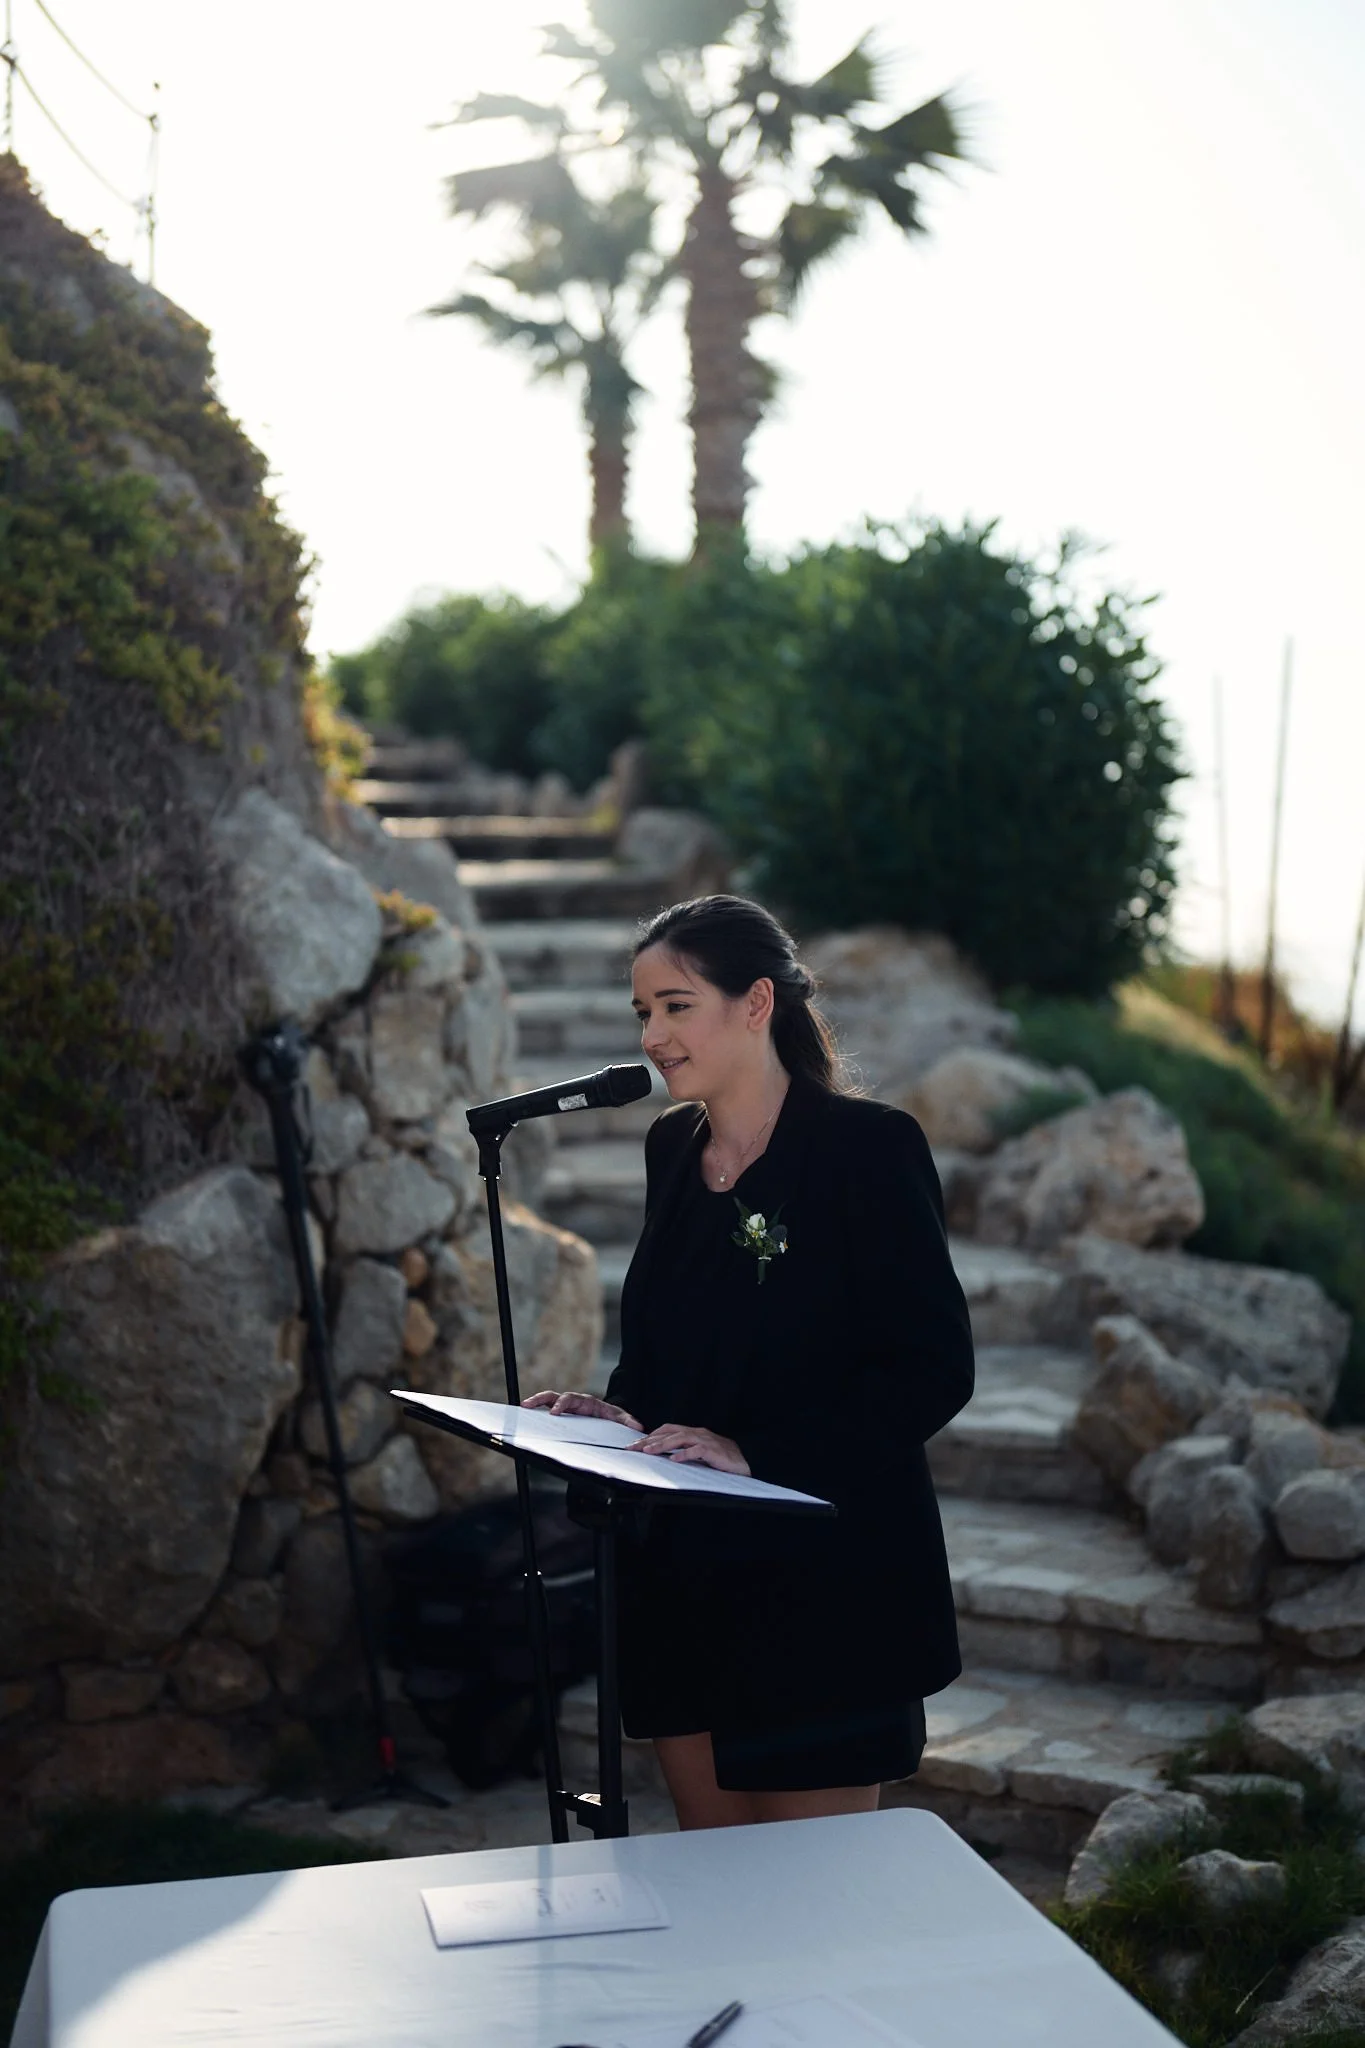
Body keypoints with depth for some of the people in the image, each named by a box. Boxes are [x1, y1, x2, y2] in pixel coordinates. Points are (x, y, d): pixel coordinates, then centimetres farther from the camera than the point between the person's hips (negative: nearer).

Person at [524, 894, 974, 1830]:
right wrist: (620, 1411, -2)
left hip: (824, 1584, -6)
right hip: (685, 1574, 7)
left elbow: (934, 1368, -17)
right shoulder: (673, 1146, 9)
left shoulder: (867, 1144, -13)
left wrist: (754, 1452, -24)